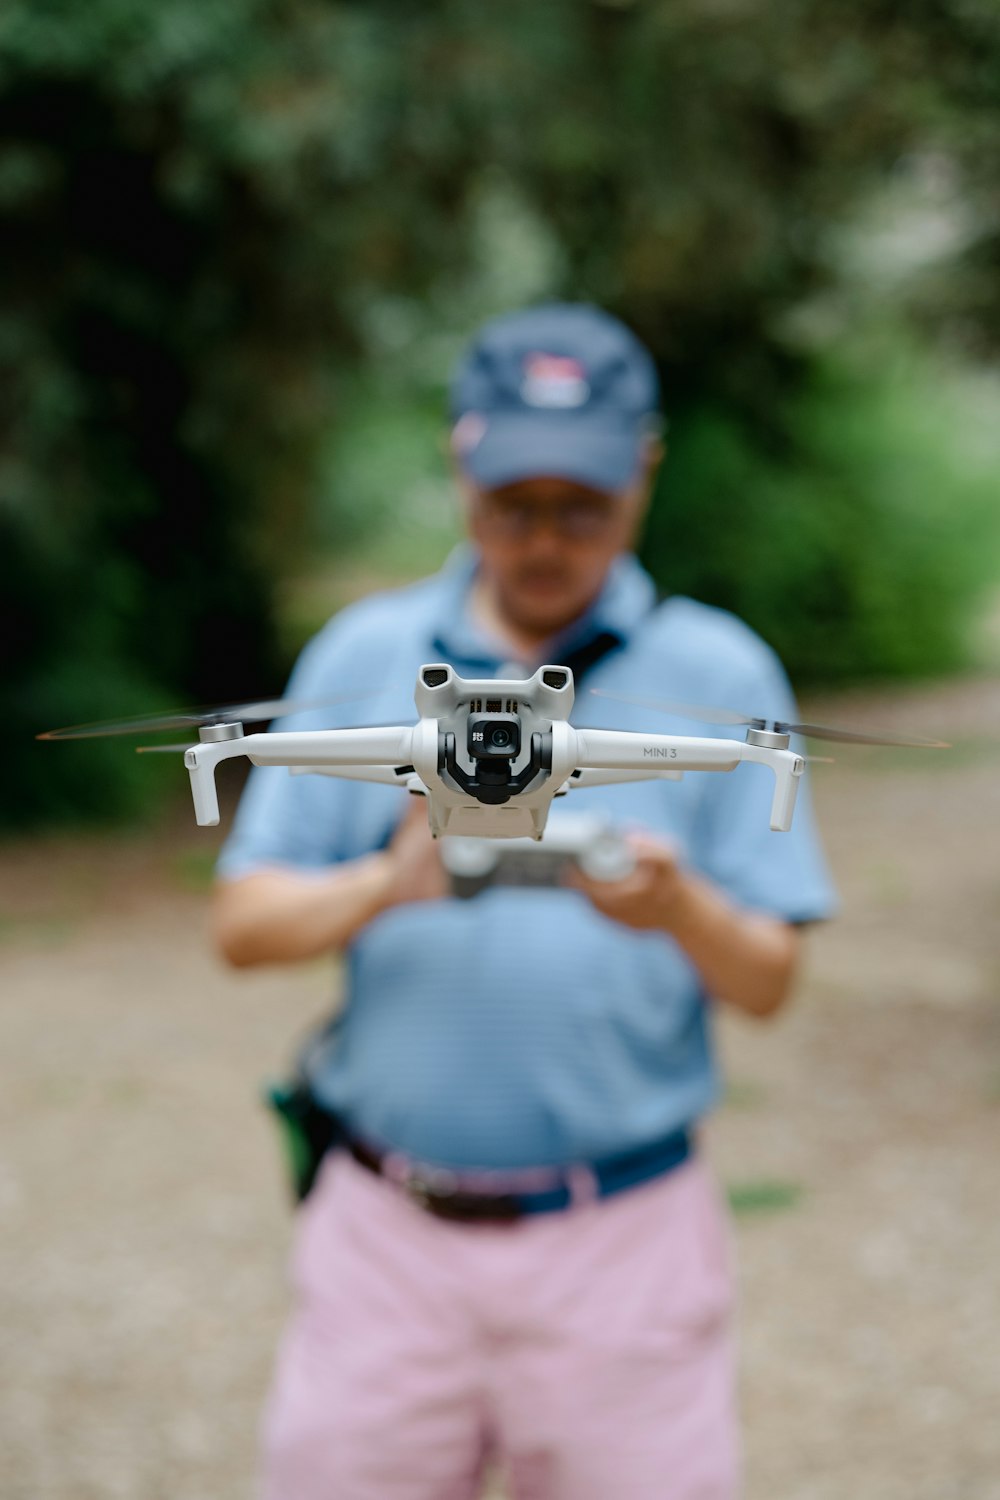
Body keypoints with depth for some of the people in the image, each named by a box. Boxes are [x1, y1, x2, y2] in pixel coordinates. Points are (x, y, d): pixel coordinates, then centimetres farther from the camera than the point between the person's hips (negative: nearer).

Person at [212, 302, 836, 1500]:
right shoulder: (362, 655, 7)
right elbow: (243, 923, 1)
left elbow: (768, 983, 0)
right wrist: (387, 884, -19)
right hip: (387, 1229, 1)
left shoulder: (720, 674, 2)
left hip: (621, 1242, -1)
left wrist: (682, 910, -22)